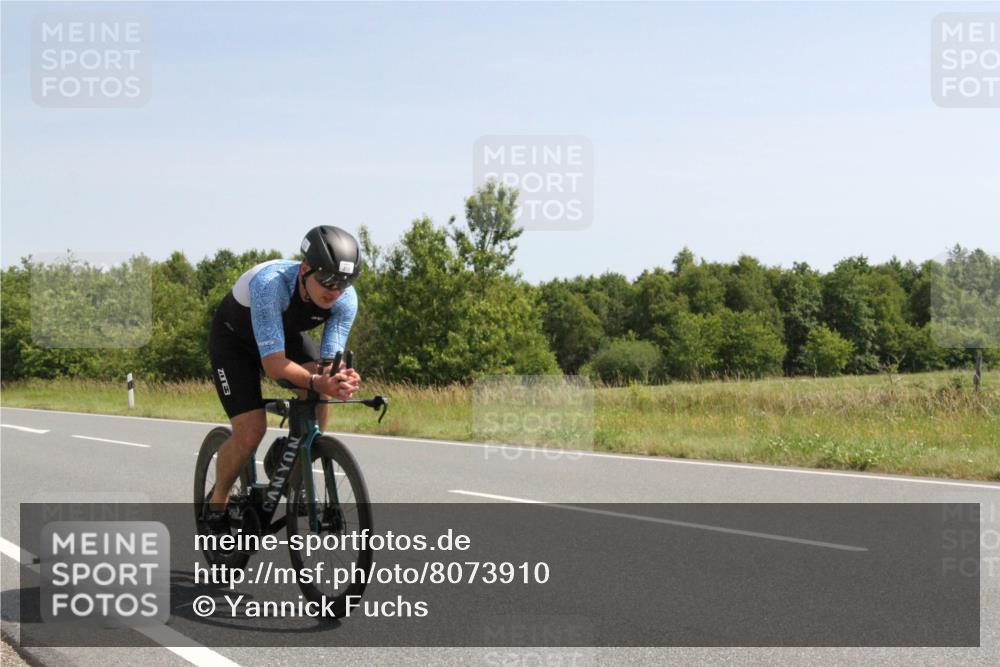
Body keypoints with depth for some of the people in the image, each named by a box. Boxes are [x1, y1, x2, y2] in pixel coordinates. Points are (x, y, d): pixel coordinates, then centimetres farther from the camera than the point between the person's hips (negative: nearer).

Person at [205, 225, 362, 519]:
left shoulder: (346, 299, -27)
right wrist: (317, 381, -60)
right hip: (234, 339, -4)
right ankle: (217, 503, 7)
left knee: (321, 391, -25)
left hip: (286, 334, 4)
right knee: (251, 429, -19)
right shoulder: (270, 284, -42)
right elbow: (273, 364, -44)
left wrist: (341, 380, -49)